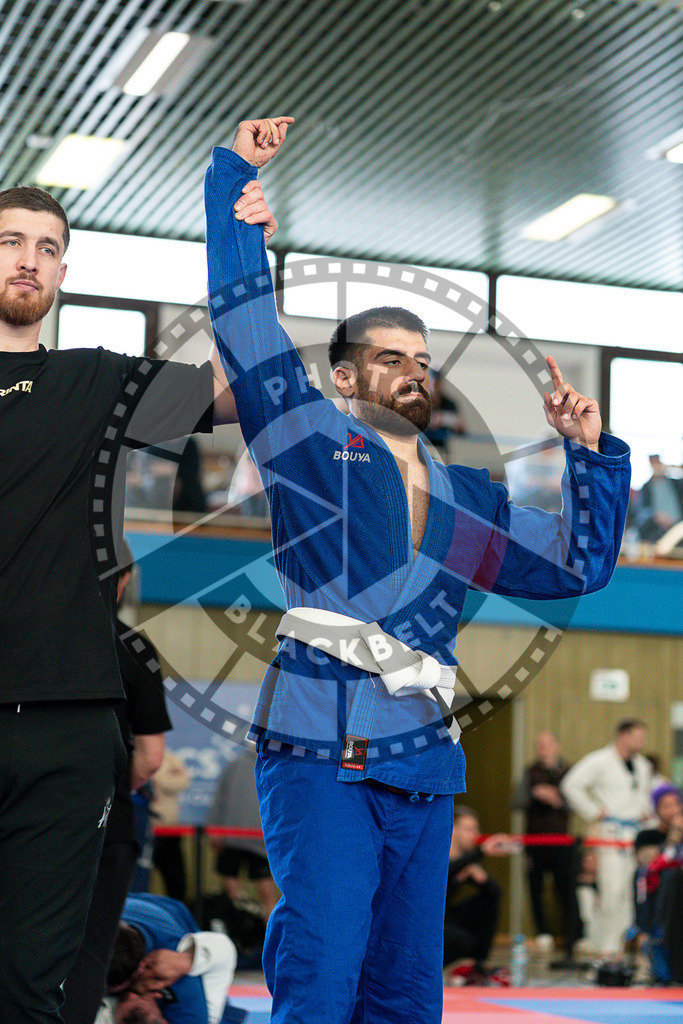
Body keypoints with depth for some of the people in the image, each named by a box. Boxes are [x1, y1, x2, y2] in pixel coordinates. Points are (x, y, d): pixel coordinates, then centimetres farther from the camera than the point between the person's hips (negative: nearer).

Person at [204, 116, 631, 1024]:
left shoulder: (464, 499, 23)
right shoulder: (311, 445, 8)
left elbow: (582, 562, 27)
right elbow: (244, 318, 2)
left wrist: (590, 452, 17)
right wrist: (235, 176, 2)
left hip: (424, 764, 6)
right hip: (320, 754, -6)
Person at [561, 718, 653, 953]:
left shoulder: (643, 765, 15)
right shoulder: (599, 762, -7)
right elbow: (571, 785, -10)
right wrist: (593, 812, -10)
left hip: (636, 831, 7)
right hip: (612, 831, -6)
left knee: (637, 889, 4)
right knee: (613, 890, -12)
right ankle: (607, 947, -6)